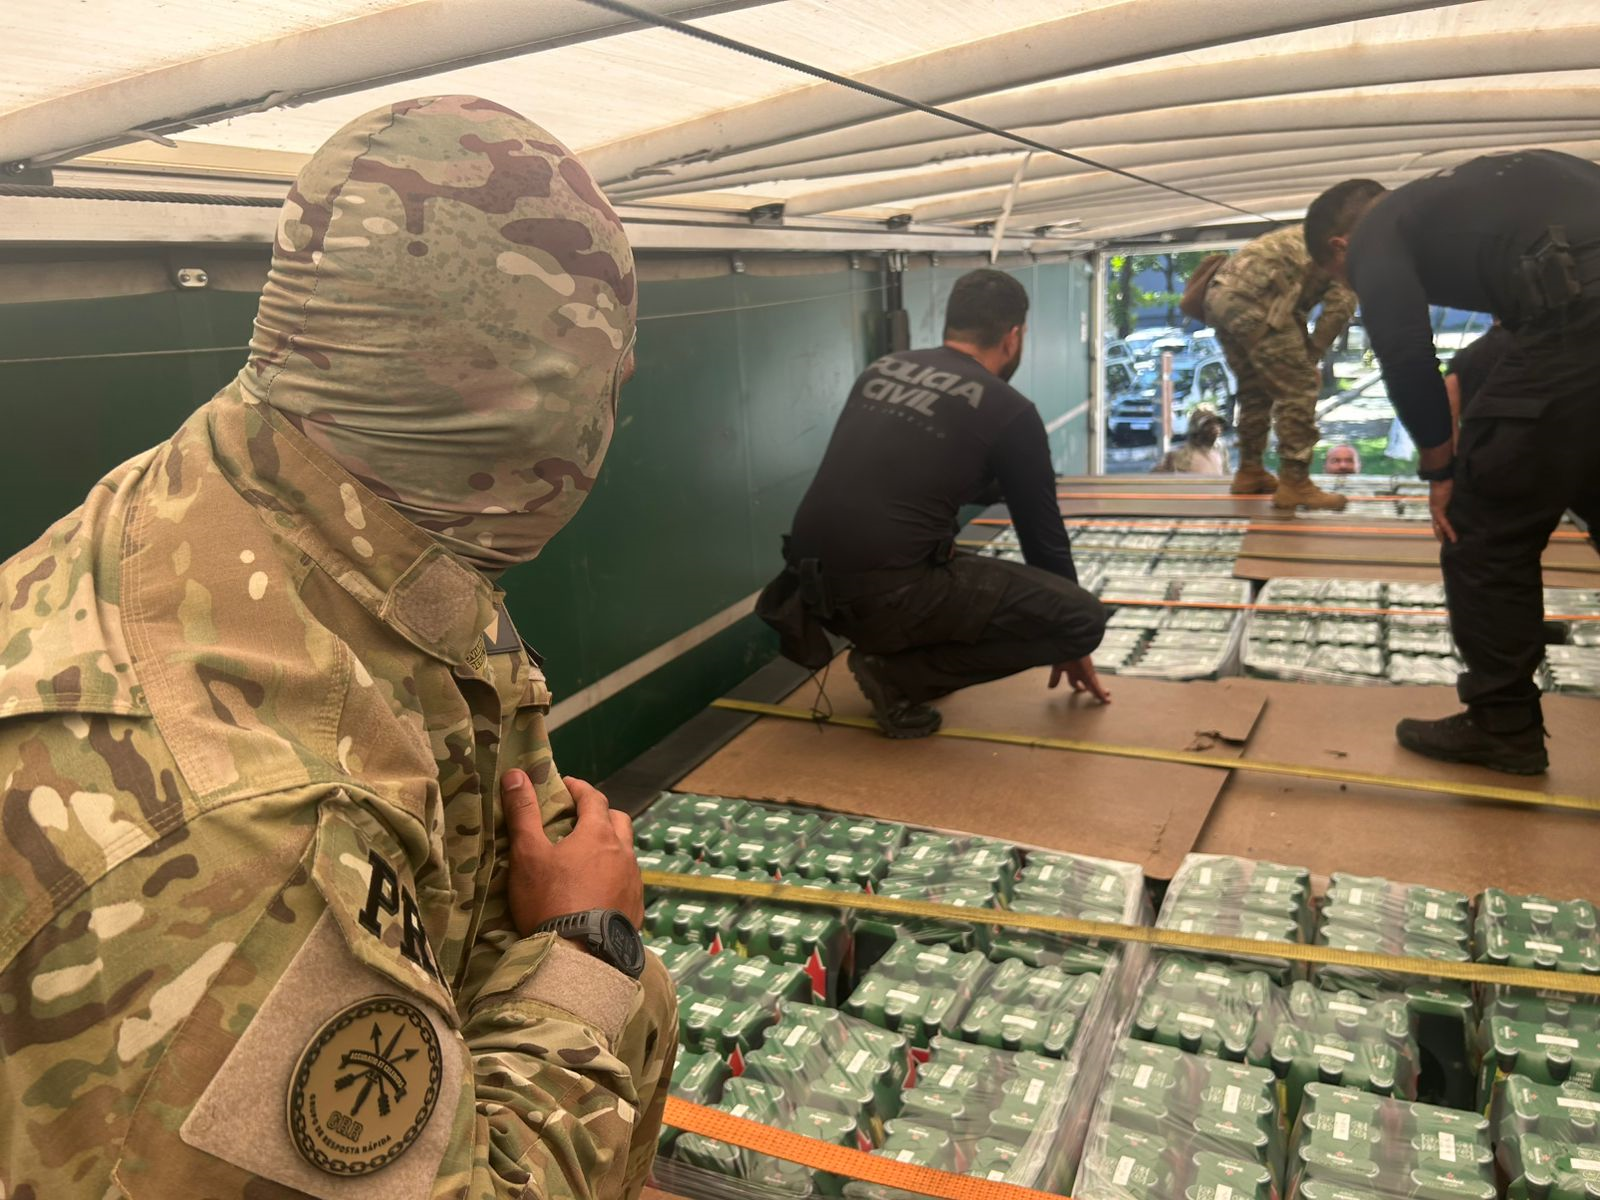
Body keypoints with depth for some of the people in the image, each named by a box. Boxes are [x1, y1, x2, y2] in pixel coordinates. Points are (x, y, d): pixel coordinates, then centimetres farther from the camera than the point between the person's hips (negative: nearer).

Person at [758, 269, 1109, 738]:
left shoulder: (880, 370, 18)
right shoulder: (1008, 409, 1)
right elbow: (1042, 531, 11)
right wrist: (1071, 647, 25)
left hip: (812, 582, 8)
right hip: (886, 593, -8)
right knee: (1084, 617, 0)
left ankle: (890, 645, 21)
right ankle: (900, 675, 0)